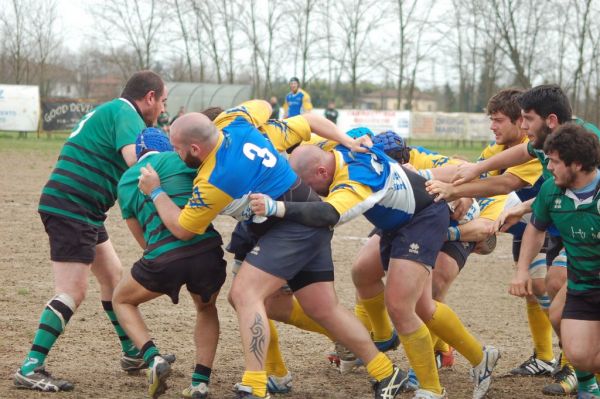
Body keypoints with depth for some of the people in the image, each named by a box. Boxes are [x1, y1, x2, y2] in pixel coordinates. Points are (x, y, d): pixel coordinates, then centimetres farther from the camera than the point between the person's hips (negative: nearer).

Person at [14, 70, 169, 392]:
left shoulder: (110, 112, 22)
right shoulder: (125, 113, -9)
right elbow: (136, 160, -25)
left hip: (83, 211, 11)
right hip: (71, 208, -11)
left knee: (112, 276, 19)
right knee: (72, 292, -12)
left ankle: (133, 353, 31)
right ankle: (30, 369, -14)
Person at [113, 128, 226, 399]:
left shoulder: (126, 181, 21)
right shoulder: (180, 158, 15)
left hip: (163, 259, 0)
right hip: (207, 251, 0)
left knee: (122, 300, 29)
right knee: (206, 309, 33)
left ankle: (152, 358, 5)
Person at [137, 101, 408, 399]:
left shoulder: (213, 181, -24)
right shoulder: (232, 120, -4)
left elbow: (182, 229, -9)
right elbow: (263, 106, 18)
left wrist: (155, 191, 5)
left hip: (293, 228, -10)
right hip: (312, 221, 10)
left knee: (245, 293, -18)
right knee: (325, 309, 12)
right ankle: (387, 374, 20)